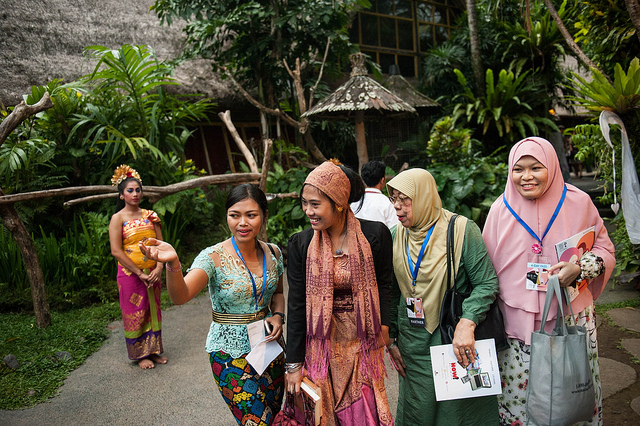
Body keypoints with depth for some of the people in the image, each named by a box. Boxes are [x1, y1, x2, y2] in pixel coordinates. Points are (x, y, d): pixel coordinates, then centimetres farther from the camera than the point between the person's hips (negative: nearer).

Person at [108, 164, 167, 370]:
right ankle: (140, 354, 19)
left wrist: (159, 268, -10)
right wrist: (139, 273, -14)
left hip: (152, 274, 4)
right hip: (130, 274, -4)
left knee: (153, 311, 12)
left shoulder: (150, 215, 7)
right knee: (135, 314, 5)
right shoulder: (118, 218, -5)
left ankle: (153, 350, 26)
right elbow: (116, 251, -12)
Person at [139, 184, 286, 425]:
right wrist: (173, 264, -52)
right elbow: (180, 296, -33)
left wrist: (278, 315, -6)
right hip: (231, 354, -5)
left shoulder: (273, 252, -3)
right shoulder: (214, 258, -18)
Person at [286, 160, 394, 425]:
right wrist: (294, 364, 1)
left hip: (363, 345, -1)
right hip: (322, 347, 1)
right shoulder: (300, 245, -8)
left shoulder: (375, 235, -11)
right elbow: (296, 306, -3)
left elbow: (386, 287, 1)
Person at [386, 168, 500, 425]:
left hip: (457, 343, -3)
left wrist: (466, 324, -24)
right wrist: (391, 339, 8)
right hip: (413, 343, 4)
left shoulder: (461, 229, -11)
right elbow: (392, 291, 9)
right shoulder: (396, 235, 2)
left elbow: (487, 283, -11)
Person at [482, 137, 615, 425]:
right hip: (517, 323, 0)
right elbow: (486, 269, 7)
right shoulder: (501, 208, 0)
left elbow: (604, 249, 8)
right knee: (518, 396, 5)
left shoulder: (578, 202, -2)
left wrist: (580, 268, -14)